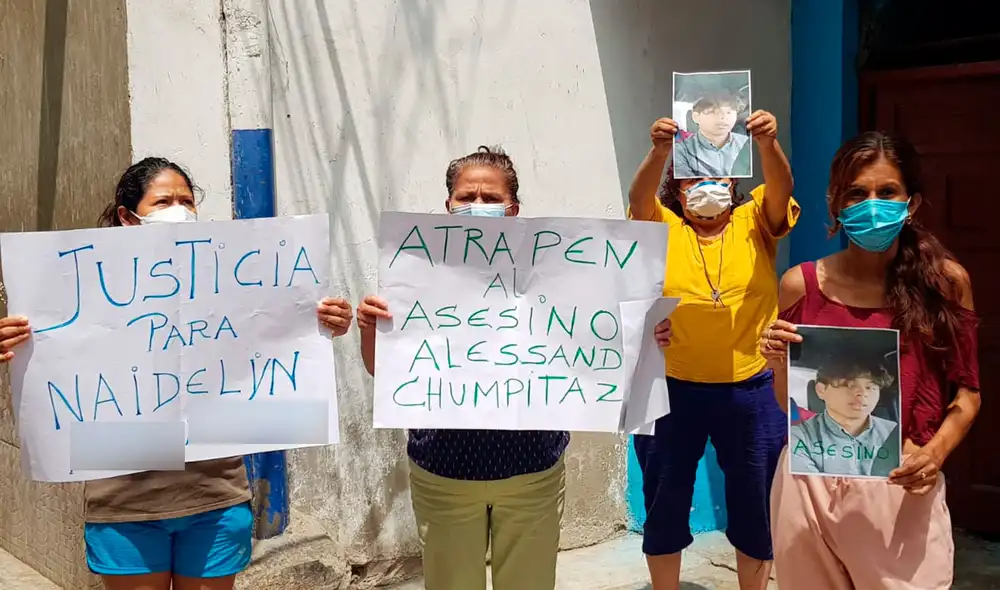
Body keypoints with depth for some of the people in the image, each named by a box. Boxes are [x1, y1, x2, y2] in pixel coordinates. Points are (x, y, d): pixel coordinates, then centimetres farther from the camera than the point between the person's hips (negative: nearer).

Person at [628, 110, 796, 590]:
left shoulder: (753, 222, 3)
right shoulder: (664, 228, 2)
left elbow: (781, 188, -14)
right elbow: (638, 198, -17)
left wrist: (768, 144, -33)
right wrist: (660, 151, -35)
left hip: (750, 391, 1)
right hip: (672, 389, 0)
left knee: (754, 507, 13)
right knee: (665, 505, 12)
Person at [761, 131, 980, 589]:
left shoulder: (945, 280, -2)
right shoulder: (801, 284, 0)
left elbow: (966, 390, 5)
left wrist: (936, 451, -12)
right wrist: (779, 362, -11)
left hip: (903, 485, -1)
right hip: (810, 481, 1)